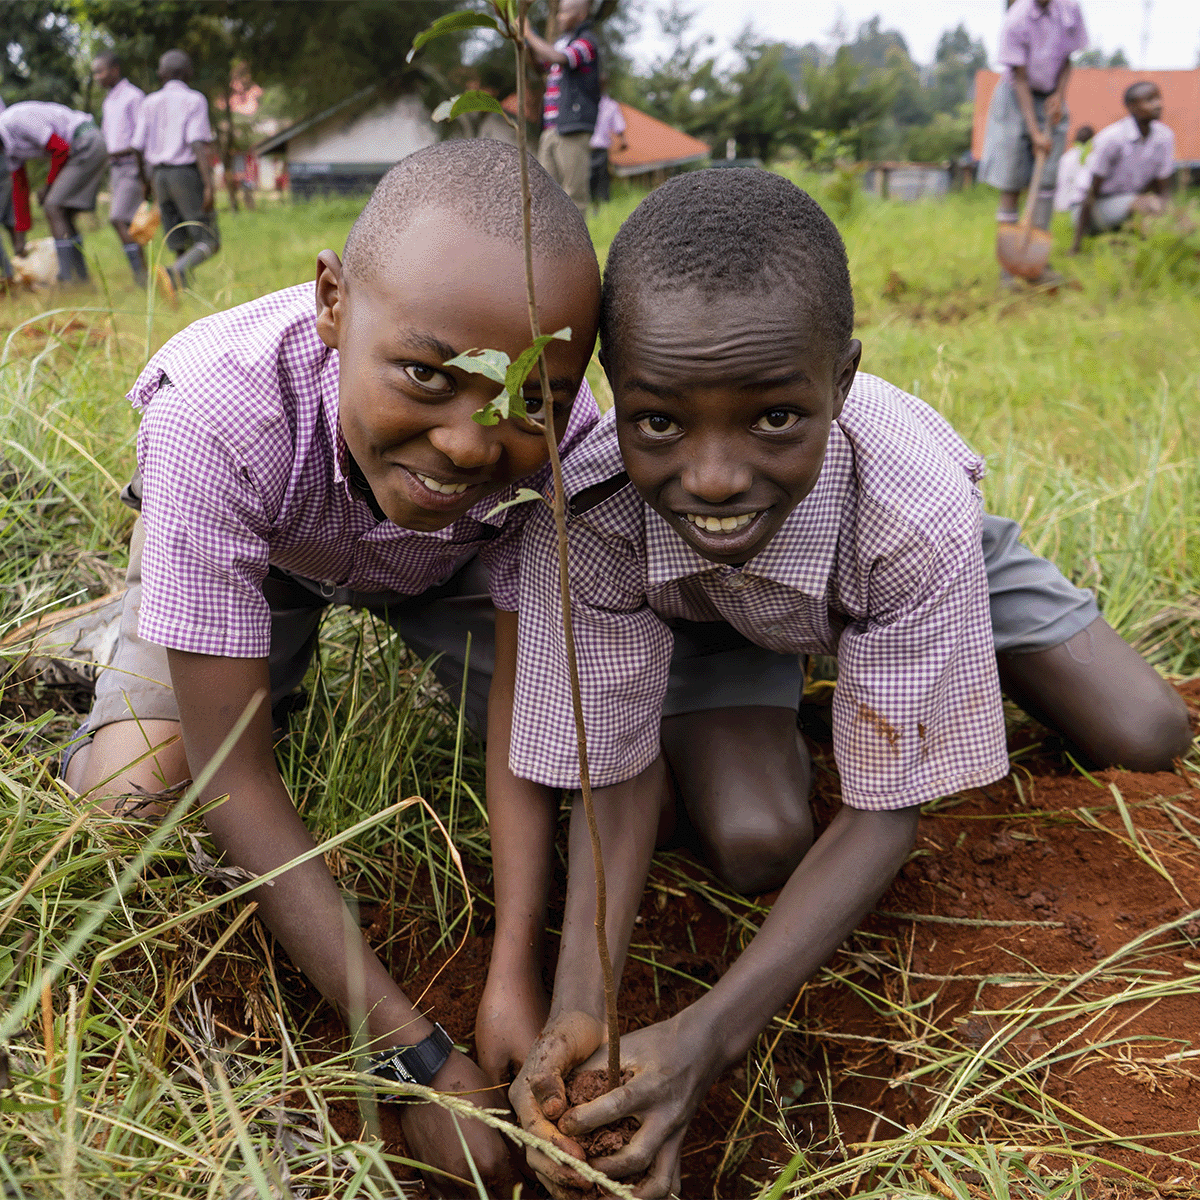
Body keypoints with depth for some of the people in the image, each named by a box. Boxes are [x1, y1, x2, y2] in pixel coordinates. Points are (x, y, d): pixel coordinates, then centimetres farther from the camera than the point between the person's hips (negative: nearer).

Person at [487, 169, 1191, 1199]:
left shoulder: (919, 518, -43)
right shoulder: (588, 516, -41)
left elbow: (885, 809, -34)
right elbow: (620, 768, -28)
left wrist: (709, 1034, -45)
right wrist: (576, 1012, -44)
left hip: (881, 570, 1)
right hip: (689, 602, 0)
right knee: (753, 844, -23)